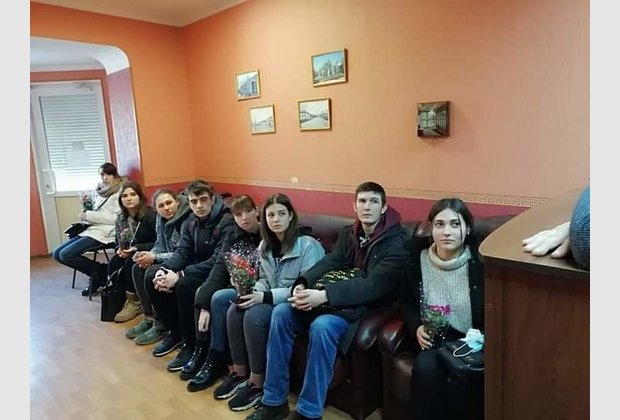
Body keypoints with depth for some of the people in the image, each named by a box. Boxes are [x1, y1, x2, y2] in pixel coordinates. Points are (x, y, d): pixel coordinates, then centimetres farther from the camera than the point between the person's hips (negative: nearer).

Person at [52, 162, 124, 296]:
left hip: (104, 233, -9)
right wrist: (86, 209, -1)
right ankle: (98, 273, 3)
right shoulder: (100, 192, 17)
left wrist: (88, 215, -12)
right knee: (57, 254, 1)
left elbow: (117, 218, -15)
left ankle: (99, 270, 2)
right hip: (90, 229, 9)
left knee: (66, 255, -19)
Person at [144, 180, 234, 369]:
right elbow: (182, 252, 0)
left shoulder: (226, 222, -21)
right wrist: (163, 270, -21)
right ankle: (176, 331, 12)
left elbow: (218, 261, -28)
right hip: (197, 270, 8)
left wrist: (180, 275, -31)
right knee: (152, 279, -3)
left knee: (184, 286, -32)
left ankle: (192, 345, -12)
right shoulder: (190, 222, 4)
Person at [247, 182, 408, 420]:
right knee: (282, 312, -14)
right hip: (334, 299, 7)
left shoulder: (395, 242, -10)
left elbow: (375, 285, -23)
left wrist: (325, 295, -34)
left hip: (367, 306, -6)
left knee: (322, 325, -34)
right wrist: (302, 285, -23)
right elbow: (328, 263, -1)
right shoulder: (348, 233, 12)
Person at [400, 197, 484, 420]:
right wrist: (416, 328, -5)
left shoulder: (480, 262, -6)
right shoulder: (417, 260, 0)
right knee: (425, 366, -30)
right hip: (434, 340, 2)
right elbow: (407, 302, 13)